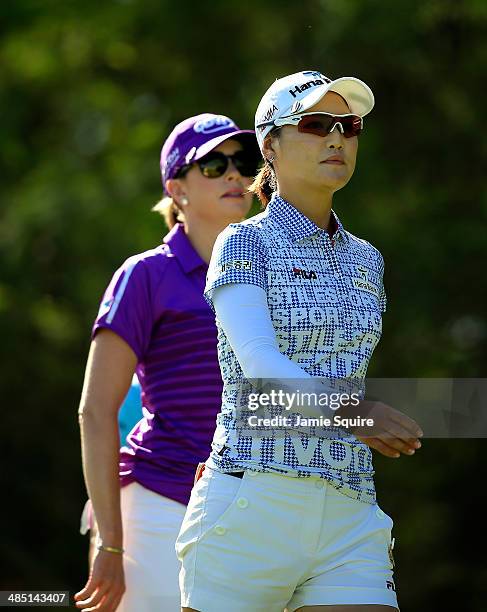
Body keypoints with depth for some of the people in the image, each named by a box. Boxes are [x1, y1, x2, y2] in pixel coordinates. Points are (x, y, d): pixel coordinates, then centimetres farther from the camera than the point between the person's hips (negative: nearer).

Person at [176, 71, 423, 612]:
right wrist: (348, 410, -33)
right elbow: (259, 364, -18)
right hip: (249, 507, -5)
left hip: (348, 520, 5)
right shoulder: (244, 243, -1)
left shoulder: (365, 261, 17)